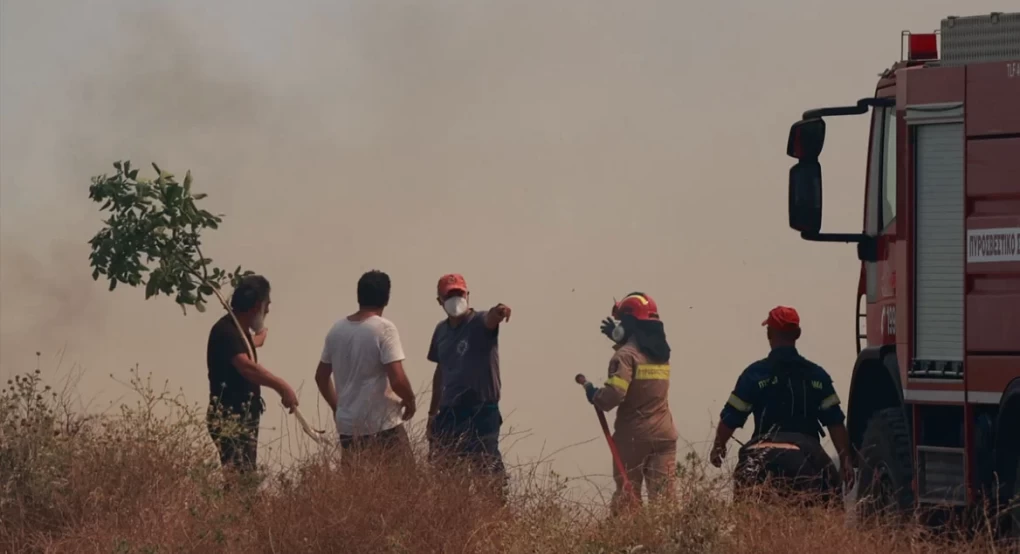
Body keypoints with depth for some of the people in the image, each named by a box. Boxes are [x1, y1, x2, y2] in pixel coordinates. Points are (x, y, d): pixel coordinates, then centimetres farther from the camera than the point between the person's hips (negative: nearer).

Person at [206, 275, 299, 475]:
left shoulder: (239, 330, 14)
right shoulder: (226, 331, -19)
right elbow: (247, 367, -37)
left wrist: (258, 338, 62)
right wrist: (282, 386, -44)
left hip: (244, 417, 10)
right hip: (229, 419, -10)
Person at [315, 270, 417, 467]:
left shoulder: (337, 329, 6)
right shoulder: (384, 329, -12)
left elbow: (321, 376, 15)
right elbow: (397, 380, -18)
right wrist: (410, 401, 0)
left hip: (347, 426, 6)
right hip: (382, 426, -6)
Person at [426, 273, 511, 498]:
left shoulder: (480, 322, -8)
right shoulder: (441, 330, 11)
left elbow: (491, 319, -33)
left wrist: (498, 312, -58)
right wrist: (433, 413, 24)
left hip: (481, 412, -6)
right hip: (449, 413, 7)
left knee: (488, 471, -9)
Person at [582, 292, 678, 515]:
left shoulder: (626, 355, -13)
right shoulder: (661, 351, 10)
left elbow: (613, 395, -22)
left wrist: (593, 394, -2)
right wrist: (618, 337, 38)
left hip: (633, 436, -5)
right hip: (663, 435, 5)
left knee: (627, 498, 3)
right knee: (663, 497, 2)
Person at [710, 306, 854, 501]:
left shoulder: (756, 373, 0)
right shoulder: (817, 375, 9)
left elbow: (731, 417, 2)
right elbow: (835, 422, 5)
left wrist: (718, 446, 19)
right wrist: (846, 461, 9)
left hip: (765, 455, -2)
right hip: (808, 453, 2)